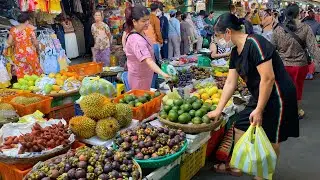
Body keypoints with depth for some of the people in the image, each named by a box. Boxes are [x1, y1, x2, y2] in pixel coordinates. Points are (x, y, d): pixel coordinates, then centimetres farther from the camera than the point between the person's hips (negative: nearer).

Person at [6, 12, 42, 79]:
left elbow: (9, 43, -2)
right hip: (30, 53, -3)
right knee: (35, 72, 12)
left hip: (18, 55, 3)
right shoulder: (29, 28, -9)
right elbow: (35, 42, -9)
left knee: (21, 74, 10)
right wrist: (37, 49, 9)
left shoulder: (13, 29, 0)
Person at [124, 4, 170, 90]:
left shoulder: (140, 33, 0)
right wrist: (163, 74, -56)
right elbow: (148, 60, -43)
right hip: (140, 78, -10)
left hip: (143, 76, 10)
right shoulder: (136, 40, -32)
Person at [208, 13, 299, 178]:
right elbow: (230, 83, 6)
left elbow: (268, 78, -26)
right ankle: (236, 166, 31)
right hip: (259, 96, 9)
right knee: (240, 127, 13)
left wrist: (259, 109, -21)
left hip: (276, 96, -9)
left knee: (270, 140, 7)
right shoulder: (235, 52, 4)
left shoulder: (255, 43, -23)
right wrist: (218, 110, 5)